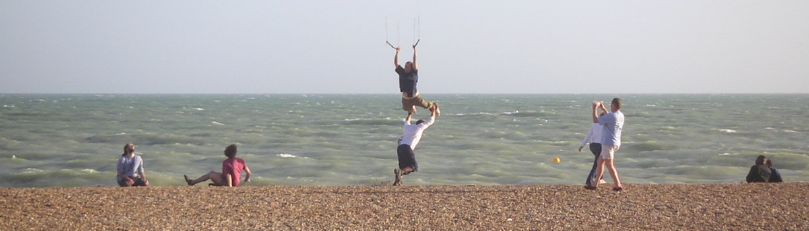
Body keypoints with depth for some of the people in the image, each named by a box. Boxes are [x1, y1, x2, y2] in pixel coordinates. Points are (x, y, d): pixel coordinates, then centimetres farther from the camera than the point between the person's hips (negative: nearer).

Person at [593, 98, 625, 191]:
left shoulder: (611, 116, -21)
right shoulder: (620, 115, 7)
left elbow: (595, 120, -15)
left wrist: (595, 108, -3)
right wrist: (604, 109, 32)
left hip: (609, 143, -9)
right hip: (616, 143, 9)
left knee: (609, 165, -3)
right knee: (600, 161, 17)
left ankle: (618, 185, -4)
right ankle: (595, 184, 20)